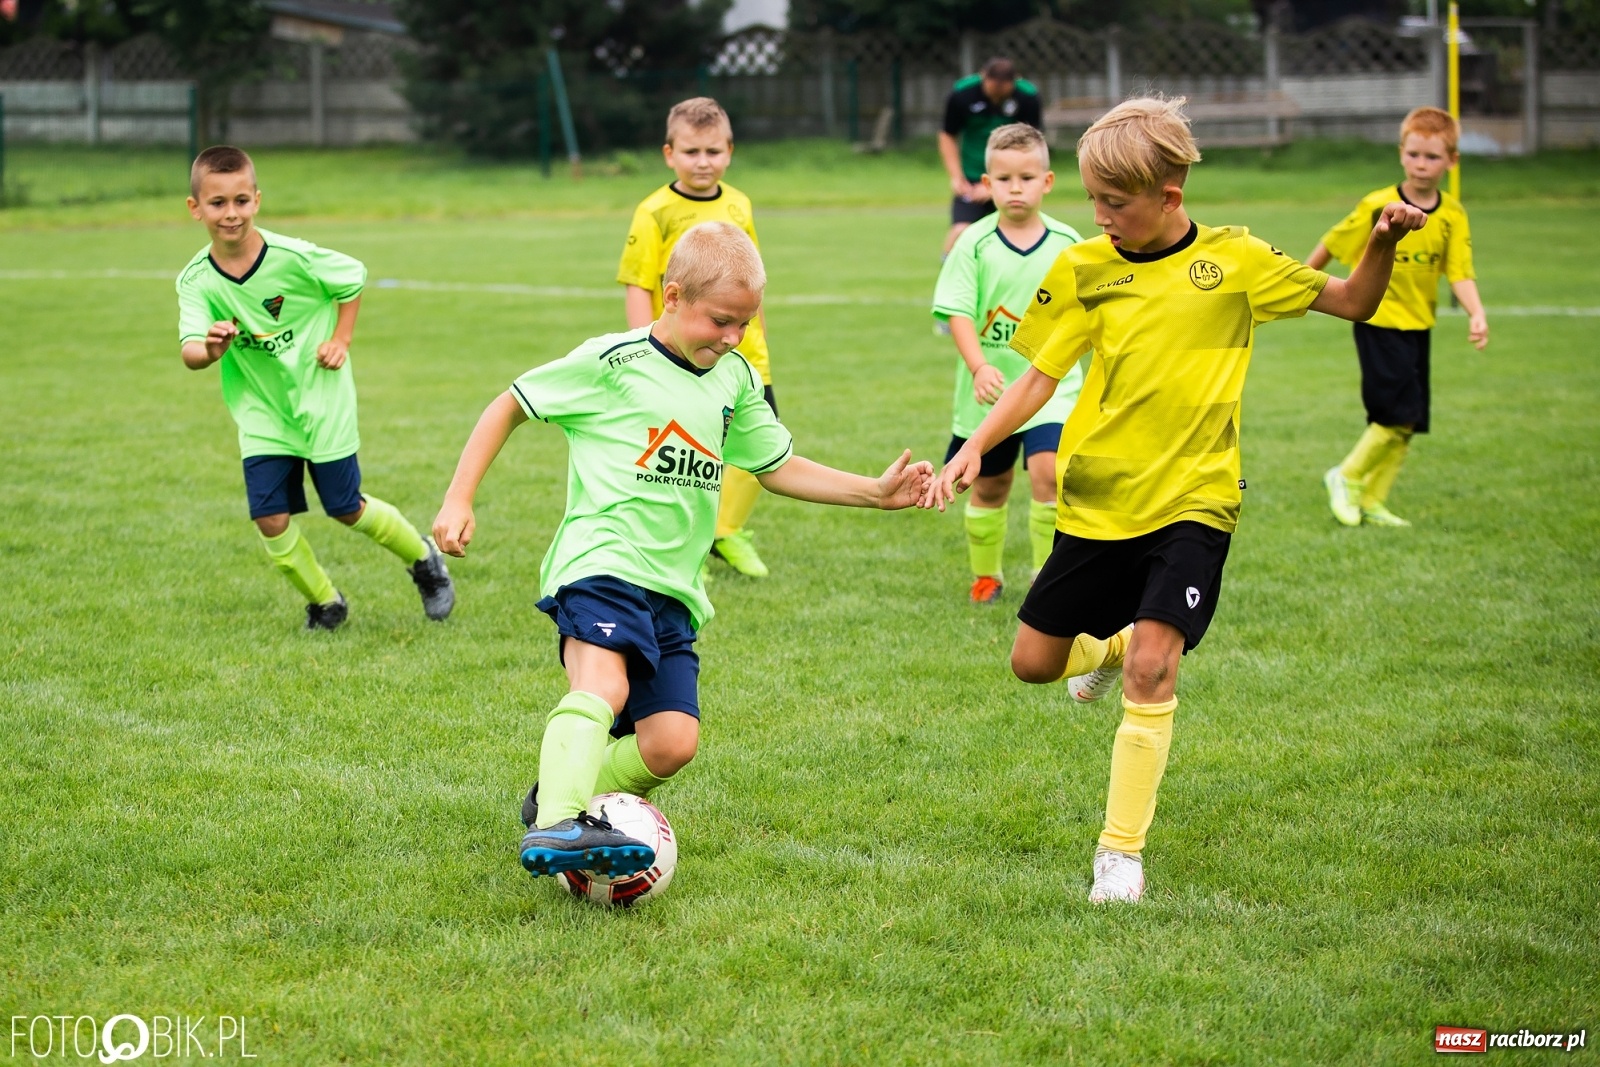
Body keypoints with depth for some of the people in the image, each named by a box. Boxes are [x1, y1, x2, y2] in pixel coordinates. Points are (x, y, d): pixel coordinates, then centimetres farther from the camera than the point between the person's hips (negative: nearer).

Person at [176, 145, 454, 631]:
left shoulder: (291, 257, -20)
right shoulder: (196, 281, -14)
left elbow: (354, 278, -3)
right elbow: (190, 352, -25)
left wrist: (341, 340, -9)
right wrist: (209, 350, -47)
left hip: (321, 400, -2)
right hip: (262, 413, 3)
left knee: (345, 507, 6)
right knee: (270, 518, -5)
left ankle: (424, 560, 35)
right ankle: (324, 603, 19)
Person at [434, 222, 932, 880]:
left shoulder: (735, 380, 17)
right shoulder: (612, 362, -3)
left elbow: (778, 468, 27)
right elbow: (510, 406, 6)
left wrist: (876, 492, 17)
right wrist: (458, 500, 0)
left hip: (673, 588, 7)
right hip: (601, 561, -7)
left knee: (672, 742, -9)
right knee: (603, 686, -34)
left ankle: (554, 798, 8)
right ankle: (556, 825, -47)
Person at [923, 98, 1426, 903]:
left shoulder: (1235, 261, -4)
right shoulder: (1082, 270, -2)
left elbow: (1352, 302, 5)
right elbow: (1040, 376, 1)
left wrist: (1384, 244, -15)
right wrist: (975, 446, -13)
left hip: (1192, 501, -3)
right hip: (1098, 499, 3)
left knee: (1152, 666, -17)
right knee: (1033, 662, 7)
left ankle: (1122, 851, -4)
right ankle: (1108, 649, 44)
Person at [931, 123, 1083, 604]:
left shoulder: (1067, 243, -3)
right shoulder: (974, 244, -9)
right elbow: (958, 313, -15)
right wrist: (979, 367, -28)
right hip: (989, 389, 0)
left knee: (1047, 470, -19)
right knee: (990, 484, 13)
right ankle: (986, 574, 35)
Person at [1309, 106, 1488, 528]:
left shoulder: (1452, 215, -2)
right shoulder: (1378, 207, -13)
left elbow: (1459, 271, -8)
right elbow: (1332, 244, -2)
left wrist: (1476, 314, -24)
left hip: (1418, 325, 5)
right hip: (1379, 322, -5)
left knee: (1406, 423, 7)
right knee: (1400, 414, -15)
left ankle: (1371, 502, 19)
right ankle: (1347, 478, 5)